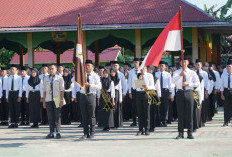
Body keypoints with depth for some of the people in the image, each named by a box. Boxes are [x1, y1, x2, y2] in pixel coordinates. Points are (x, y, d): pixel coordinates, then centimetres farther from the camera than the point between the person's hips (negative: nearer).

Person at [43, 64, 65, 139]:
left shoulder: (59, 78, 1)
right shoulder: (46, 78, 10)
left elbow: (62, 90, -3)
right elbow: (44, 90, 11)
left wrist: (61, 100, -10)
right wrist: (43, 101, 8)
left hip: (57, 100, -3)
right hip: (48, 100, 3)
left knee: (57, 116, -2)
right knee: (50, 117, 4)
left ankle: (58, 133, 2)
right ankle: (51, 133, 8)